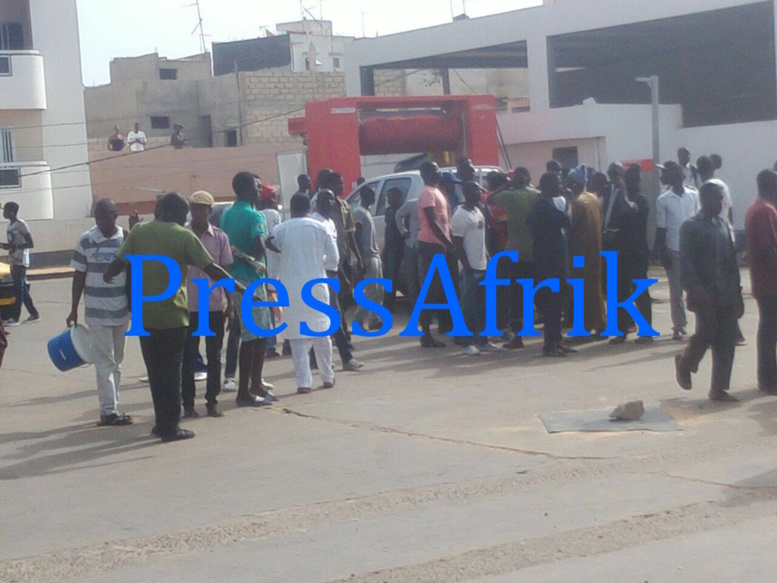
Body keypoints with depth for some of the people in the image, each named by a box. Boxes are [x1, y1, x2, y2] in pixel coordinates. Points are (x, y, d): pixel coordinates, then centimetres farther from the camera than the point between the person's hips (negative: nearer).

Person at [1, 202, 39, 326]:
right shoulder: (10, 225, 13)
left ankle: (15, 317, -6)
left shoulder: (21, 225, -14)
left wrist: (13, 246, -22)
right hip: (14, 261, 9)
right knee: (22, 289, 9)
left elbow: (30, 244, -16)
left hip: (20, 262, -9)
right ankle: (34, 314, 14)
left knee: (18, 289, -7)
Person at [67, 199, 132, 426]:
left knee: (116, 361, 10)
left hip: (121, 309, 2)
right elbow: (79, 276, 2)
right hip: (96, 311, -2)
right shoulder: (86, 241, -3)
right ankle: (109, 410, -4)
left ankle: (110, 409, 17)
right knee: (105, 361, -4)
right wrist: (74, 310, 2)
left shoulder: (127, 239, -1)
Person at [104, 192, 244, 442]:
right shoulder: (184, 236, -5)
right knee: (171, 370, 3)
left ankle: (163, 422, 19)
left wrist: (107, 276, 23)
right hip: (173, 313, -4)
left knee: (154, 370, 14)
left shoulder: (139, 232, 3)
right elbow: (212, 269, -7)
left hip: (145, 313, 4)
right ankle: (170, 427, 5)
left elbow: (119, 262, 2)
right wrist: (241, 289, -2)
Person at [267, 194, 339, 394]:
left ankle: (304, 381, -7)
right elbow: (333, 258, 3)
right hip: (317, 286, 1)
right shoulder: (321, 228, 1)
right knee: (321, 332, 15)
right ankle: (328, 377, 23)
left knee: (297, 335, 1)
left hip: (292, 289, -1)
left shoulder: (280, 230, -2)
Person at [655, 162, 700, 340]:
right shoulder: (663, 200, -2)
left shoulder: (693, 196, 5)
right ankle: (679, 325, 8)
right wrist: (662, 254, -5)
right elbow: (660, 229, -1)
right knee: (676, 290, 2)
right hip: (673, 250, -2)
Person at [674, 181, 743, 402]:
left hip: (727, 295, 6)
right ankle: (684, 363, 17)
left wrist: (737, 294, 12)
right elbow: (686, 262, -10)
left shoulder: (724, 226, 15)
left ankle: (718, 388, 8)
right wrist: (697, 291, -19)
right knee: (706, 333, -12)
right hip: (705, 295, -6)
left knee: (727, 340, 2)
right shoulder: (691, 227, -3)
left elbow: (732, 261, 16)